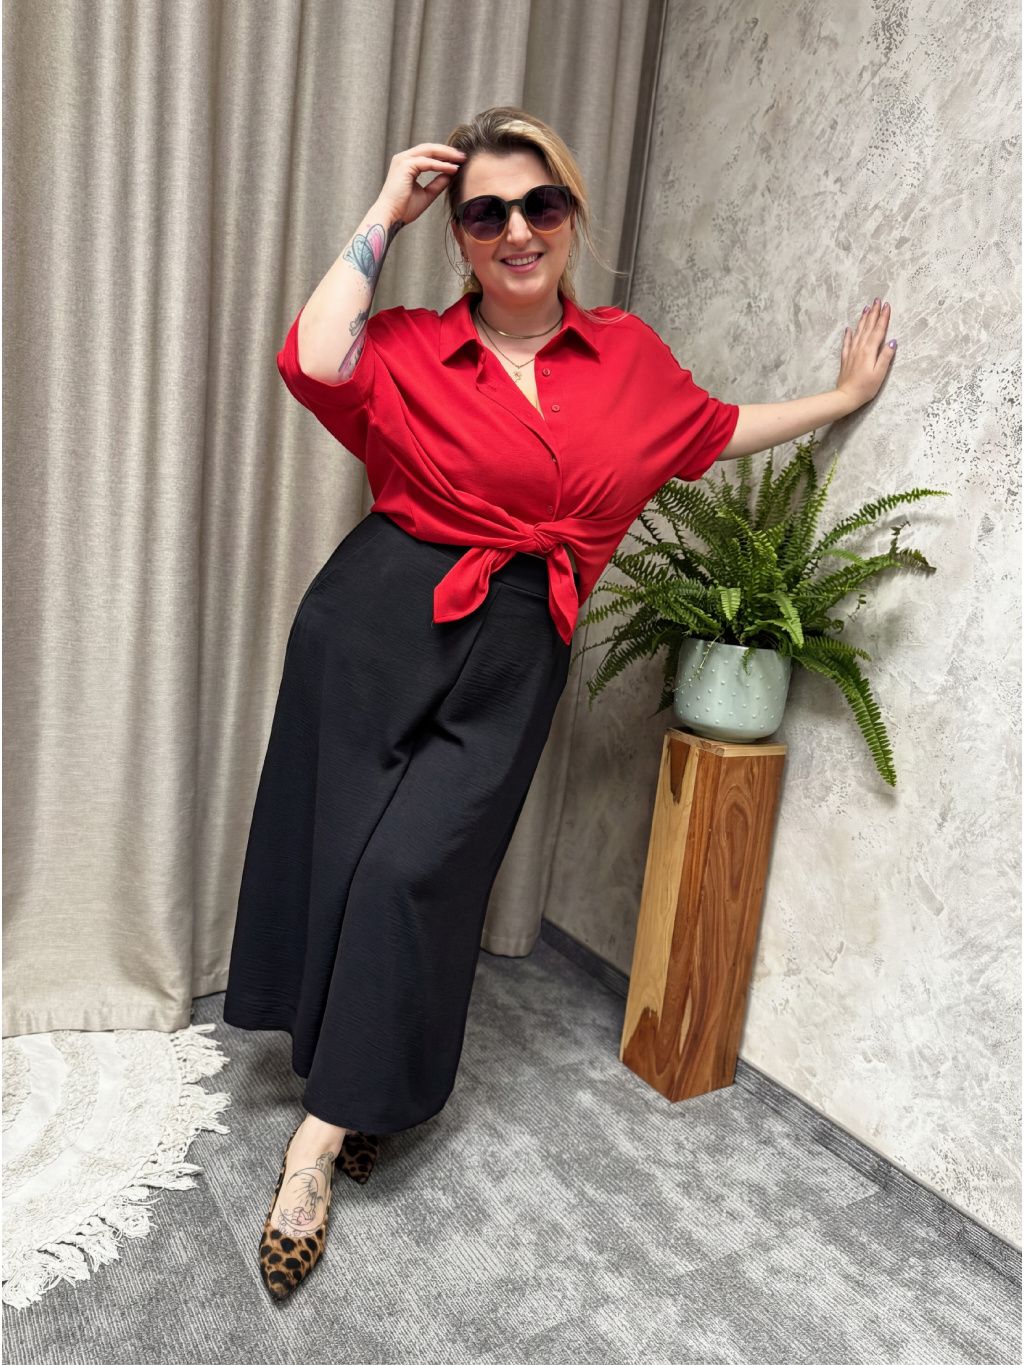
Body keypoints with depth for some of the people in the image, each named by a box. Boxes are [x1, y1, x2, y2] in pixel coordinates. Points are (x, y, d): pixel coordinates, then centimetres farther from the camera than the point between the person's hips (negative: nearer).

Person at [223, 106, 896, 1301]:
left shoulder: (630, 358, 10)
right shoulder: (409, 349, 0)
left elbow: (719, 432, 25)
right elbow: (314, 359, -21)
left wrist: (845, 395, 35)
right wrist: (382, 216, -8)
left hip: (515, 655, 1)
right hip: (377, 624, 0)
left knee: (418, 865, -4)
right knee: (342, 842, 5)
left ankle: (325, 1129, 13)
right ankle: (354, 1081, 30)